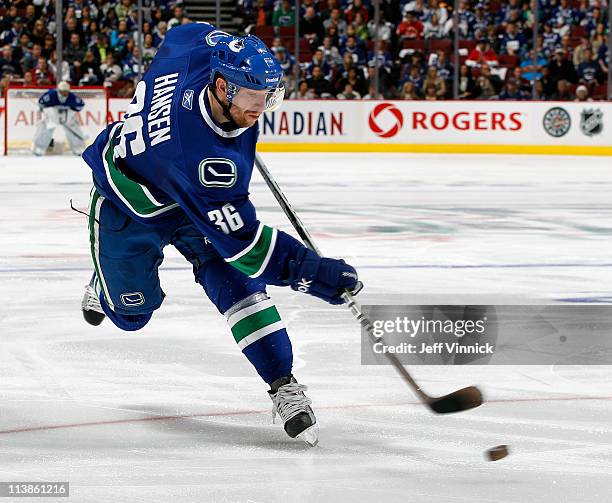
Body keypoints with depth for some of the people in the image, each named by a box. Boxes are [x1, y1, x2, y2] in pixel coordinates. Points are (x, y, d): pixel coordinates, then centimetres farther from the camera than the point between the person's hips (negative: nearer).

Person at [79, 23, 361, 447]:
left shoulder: (204, 47, -29)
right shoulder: (202, 155, -45)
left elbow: (182, 34, -1)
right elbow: (241, 241, -40)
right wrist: (314, 272, -41)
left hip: (194, 194, 6)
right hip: (130, 207, -6)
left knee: (235, 282, -12)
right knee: (131, 313, 12)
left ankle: (284, 386, -12)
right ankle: (106, 284, 49)